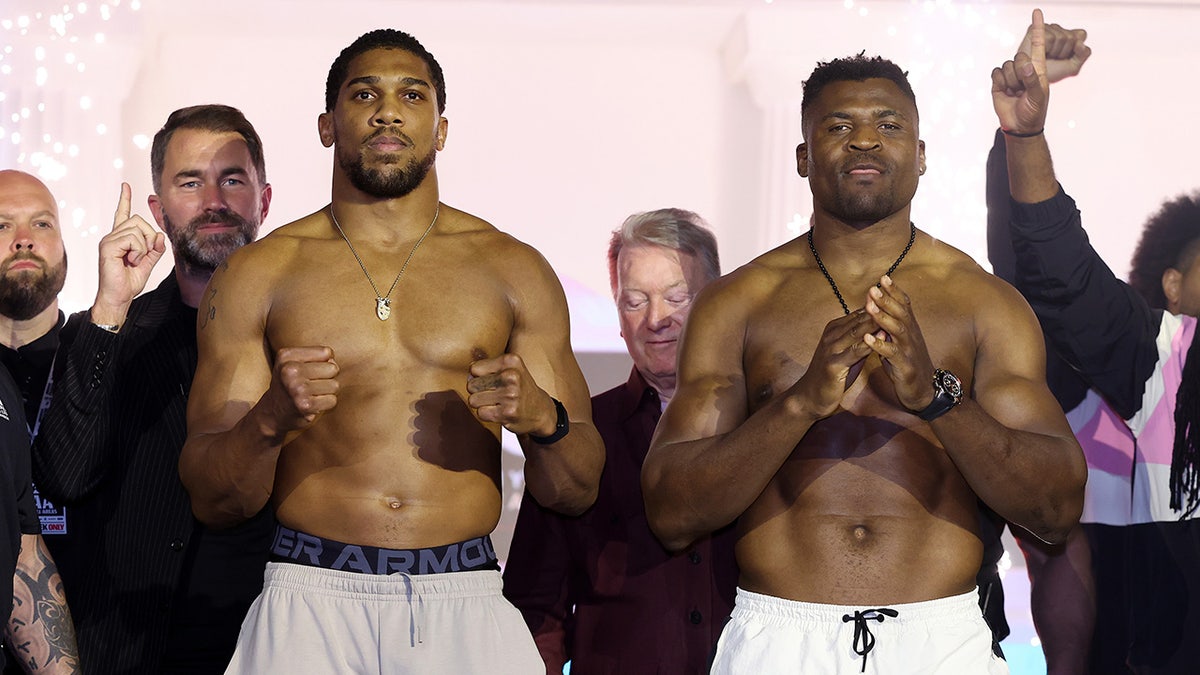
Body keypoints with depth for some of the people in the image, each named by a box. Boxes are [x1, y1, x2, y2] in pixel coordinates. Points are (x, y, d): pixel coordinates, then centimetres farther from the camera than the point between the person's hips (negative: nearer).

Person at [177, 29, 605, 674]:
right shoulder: (256, 274, 6)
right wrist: (271, 418, -16)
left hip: (464, 606, 1)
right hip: (311, 599, -1)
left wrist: (543, 418, -12)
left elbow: (576, 491, 10)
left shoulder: (513, 270, 9)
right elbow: (212, 500, 3)